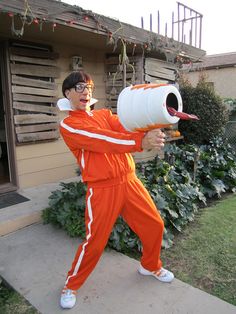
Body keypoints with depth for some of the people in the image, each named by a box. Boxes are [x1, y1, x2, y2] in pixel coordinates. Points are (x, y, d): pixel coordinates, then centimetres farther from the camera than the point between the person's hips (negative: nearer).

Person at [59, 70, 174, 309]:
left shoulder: (105, 114, 14)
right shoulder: (68, 125, -4)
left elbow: (125, 128, -7)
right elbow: (102, 140, -20)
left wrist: (148, 131, -29)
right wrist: (141, 142, -31)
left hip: (129, 181, 6)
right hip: (102, 189, -5)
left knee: (154, 225, 12)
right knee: (94, 241, 0)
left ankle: (150, 266, 41)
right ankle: (71, 285, 28)